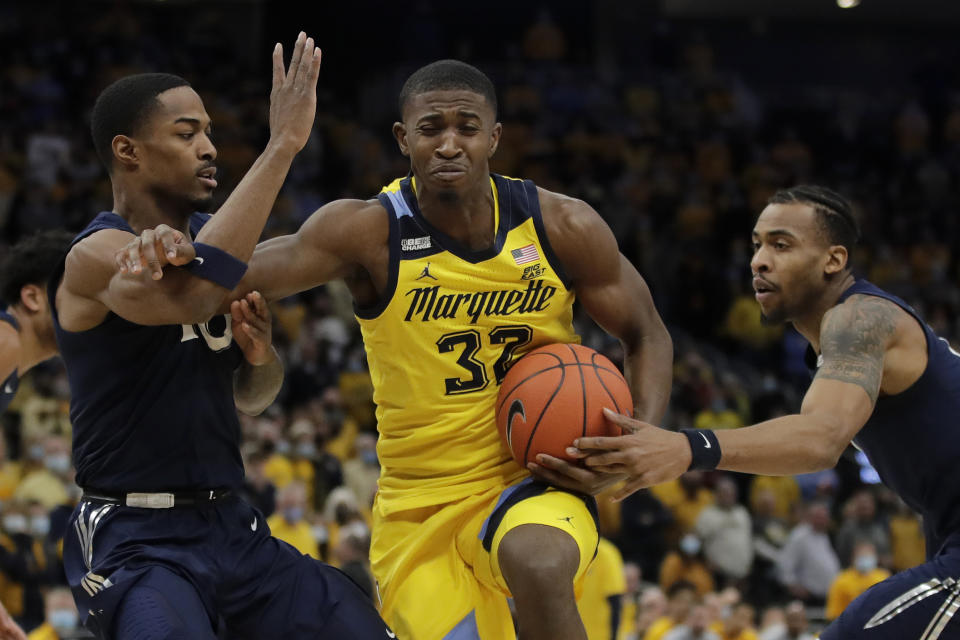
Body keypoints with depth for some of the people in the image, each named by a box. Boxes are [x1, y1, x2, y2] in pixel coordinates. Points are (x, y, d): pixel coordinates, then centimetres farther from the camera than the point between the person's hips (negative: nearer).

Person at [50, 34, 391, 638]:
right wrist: (282, 145, -33)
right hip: (136, 541, -7)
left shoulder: (213, 237, 10)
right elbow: (190, 294, -37)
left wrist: (260, 353, -3)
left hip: (233, 526, 8)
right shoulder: (97, 256, -14)